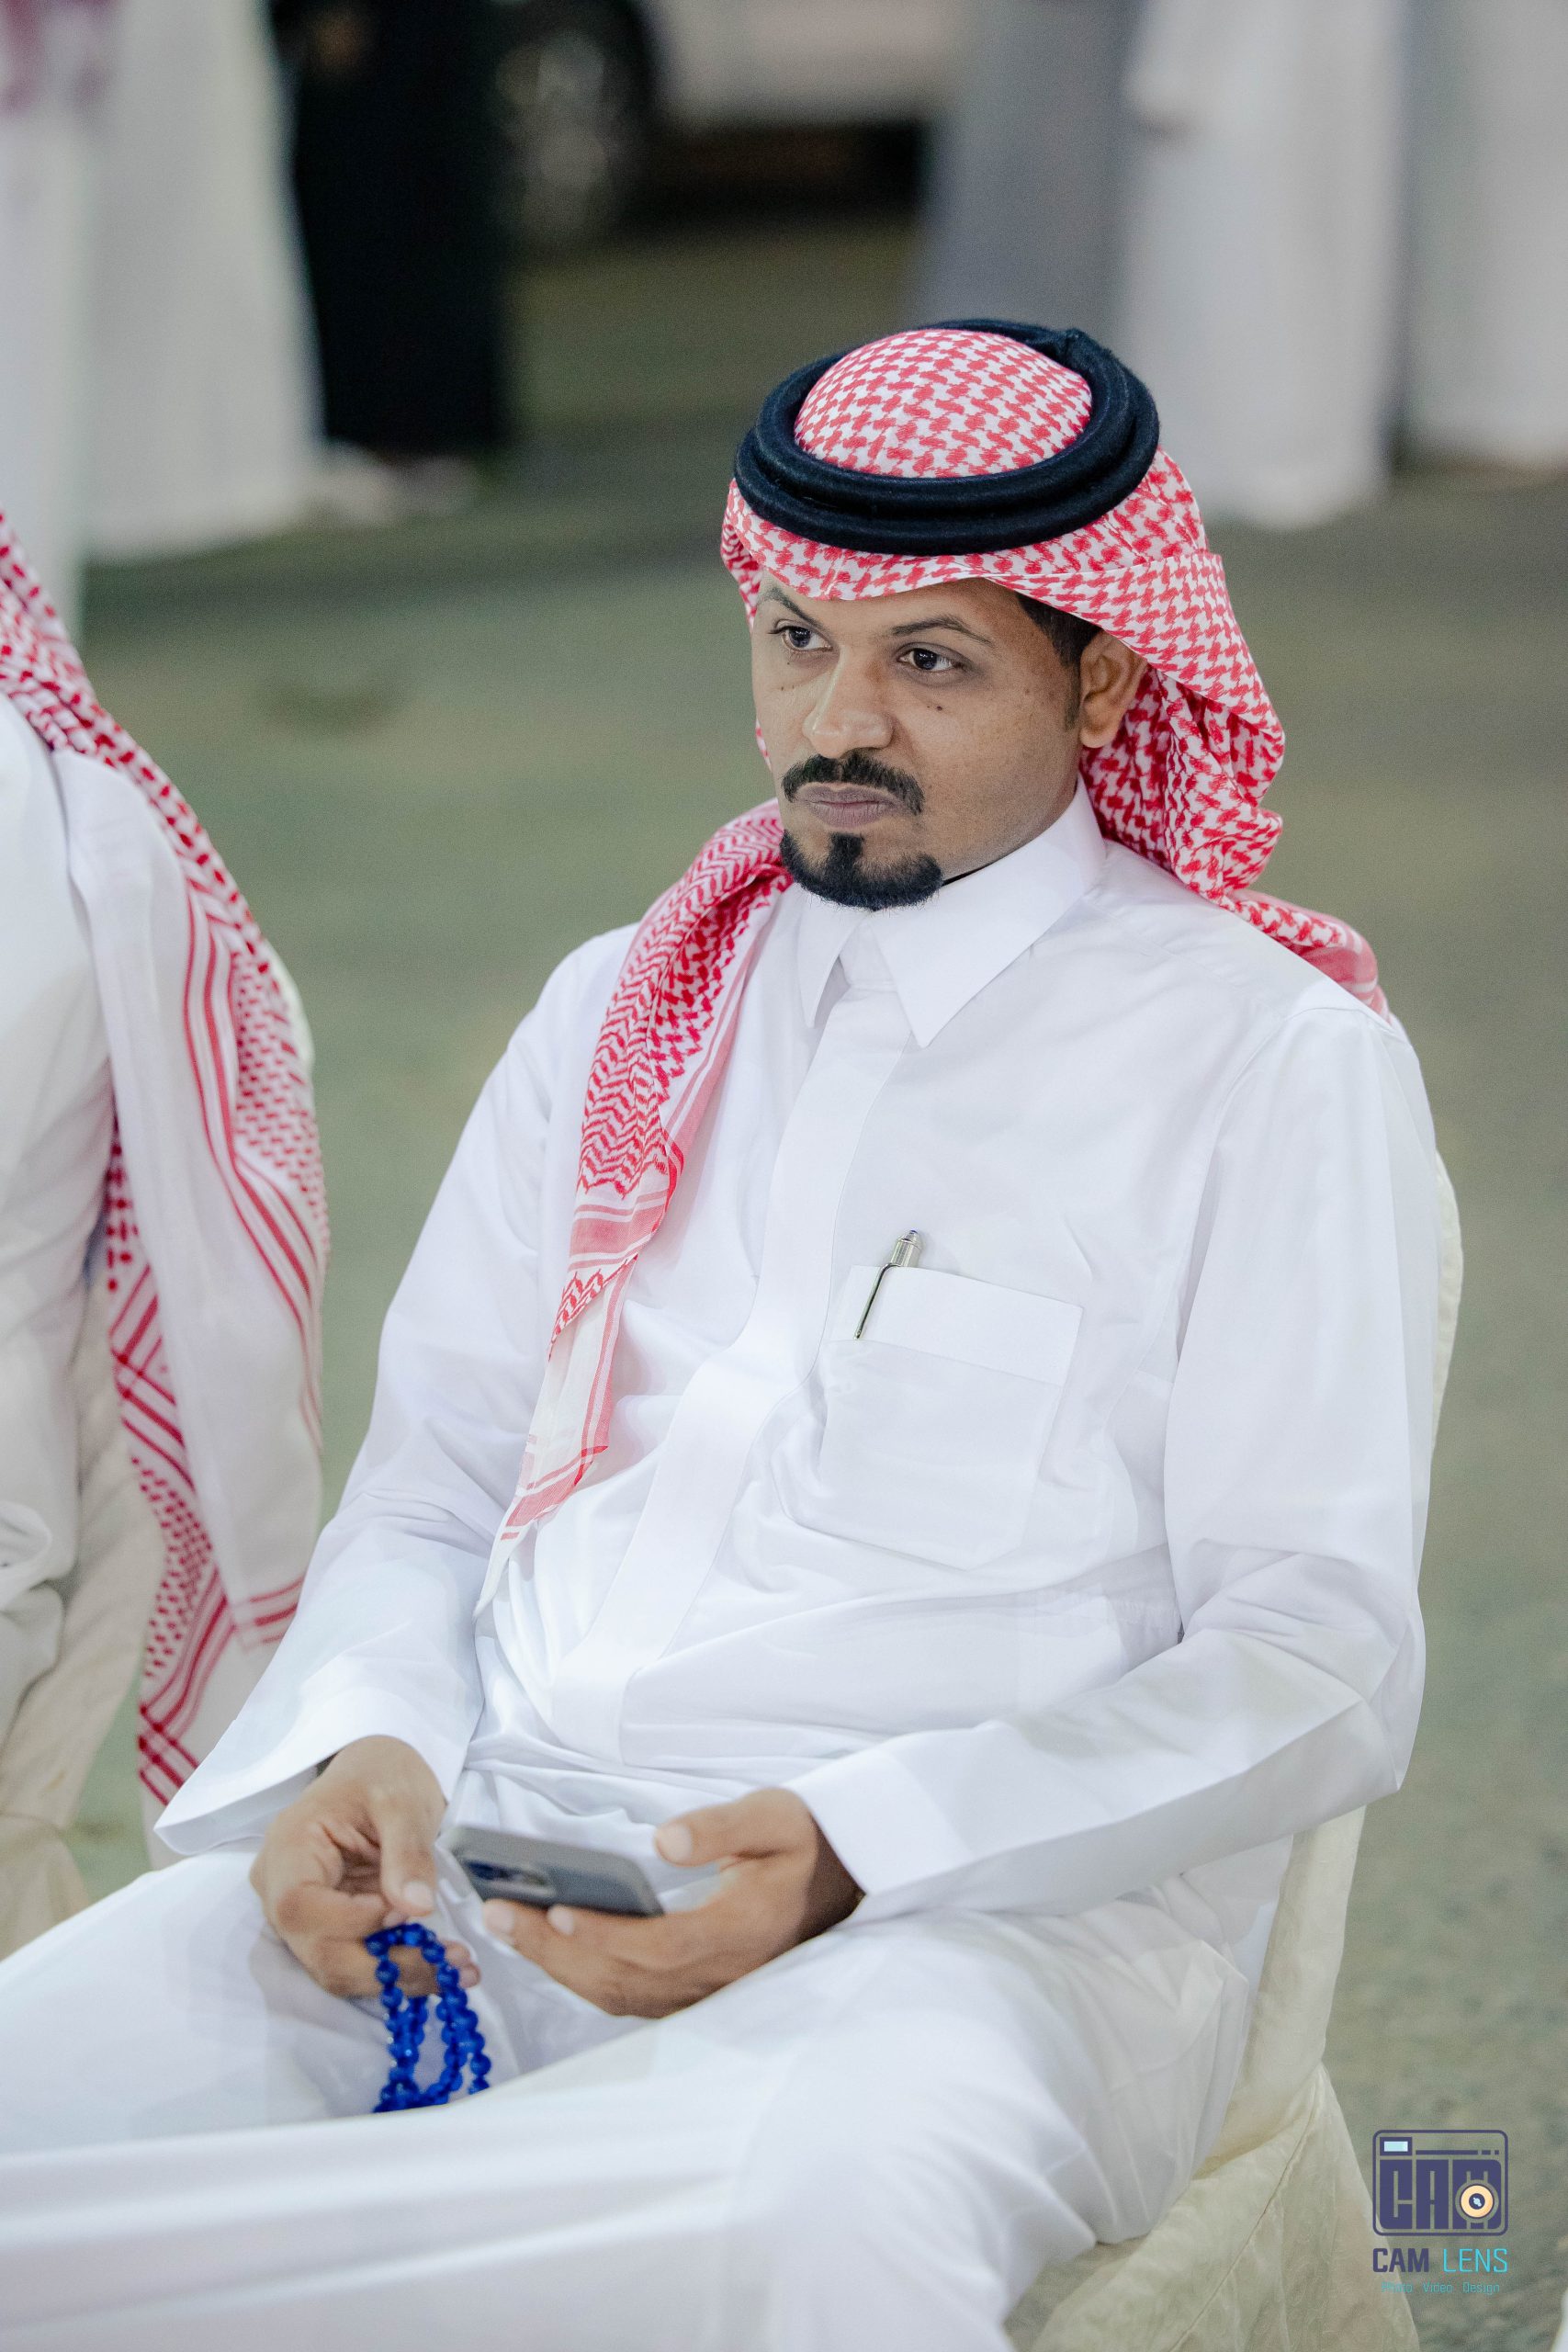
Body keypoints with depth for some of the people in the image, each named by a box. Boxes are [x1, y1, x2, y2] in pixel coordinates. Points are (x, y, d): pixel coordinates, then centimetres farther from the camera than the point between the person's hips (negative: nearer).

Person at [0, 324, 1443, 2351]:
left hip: (983, 1907, -4)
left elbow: (1321, 1665, -3)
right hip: (481, 1857, 4)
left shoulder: (1270, 1062, 4)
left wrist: (855, 1856, -17)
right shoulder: (620, 1019, 21)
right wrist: (368, 1749, -4)